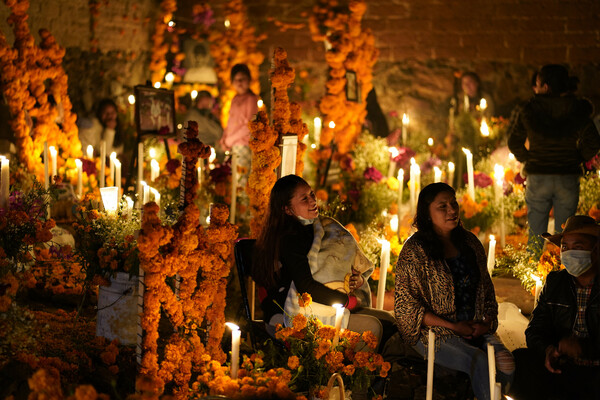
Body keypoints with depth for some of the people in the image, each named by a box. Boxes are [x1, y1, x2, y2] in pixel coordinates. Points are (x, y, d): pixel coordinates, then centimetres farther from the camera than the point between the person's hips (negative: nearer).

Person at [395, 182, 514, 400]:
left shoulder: (470, 242, 11)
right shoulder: (415, 251, -7)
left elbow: (486, 289, 19)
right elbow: (406, 305, -10)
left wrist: (486, 322, -1)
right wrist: (452, 326, -13)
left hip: (475, 328, 5)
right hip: (433, 333, -5)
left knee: (505, 362, -25)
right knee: (480, 362, -31)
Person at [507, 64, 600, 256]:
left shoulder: (528, 111, -6)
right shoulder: (578, 110, -3)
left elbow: (514, 143, 2)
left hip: (537, 177, -1)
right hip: (568, 179, 1)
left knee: (536, 235, 8)